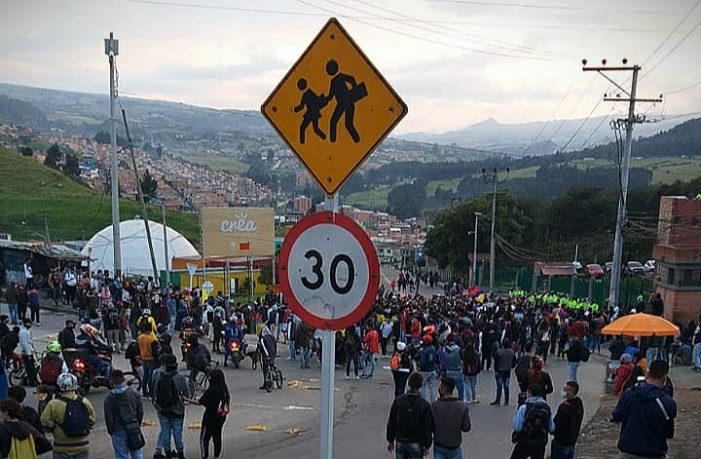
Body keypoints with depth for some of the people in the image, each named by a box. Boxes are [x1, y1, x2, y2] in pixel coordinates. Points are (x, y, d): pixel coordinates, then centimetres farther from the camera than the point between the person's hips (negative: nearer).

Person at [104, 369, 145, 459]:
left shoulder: (109, 399, -11)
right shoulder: (134, 394, -1)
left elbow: (109, 418, -8)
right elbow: (140, 412, 4)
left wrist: (111, 431, 8)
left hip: (118, 432, -2)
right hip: (134, 430, 2)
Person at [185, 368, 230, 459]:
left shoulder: (211, 390, -21)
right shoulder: (224, 390, -1)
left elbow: (200, 402, -19)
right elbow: (228, 400, 10)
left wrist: (186, 399, -11)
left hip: (210, 418, -7)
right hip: (221, 417, 7)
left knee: (204, 438, 3)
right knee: (217, 437, 17)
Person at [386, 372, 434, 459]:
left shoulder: (398, 401, -8)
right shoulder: (424, 405, -15)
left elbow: (391, 423, -1)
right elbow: (427, 428, -8)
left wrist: (390, 440, 10)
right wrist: (427, 446, 4)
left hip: (400, 443, 2)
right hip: (416, 445, -2)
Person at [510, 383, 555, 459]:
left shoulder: (524, 408, -17)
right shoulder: (547, 408, -3)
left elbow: (517, 427, -17)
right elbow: (552, 429, 1)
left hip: (524, 443, -4)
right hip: (540, 444, 4)